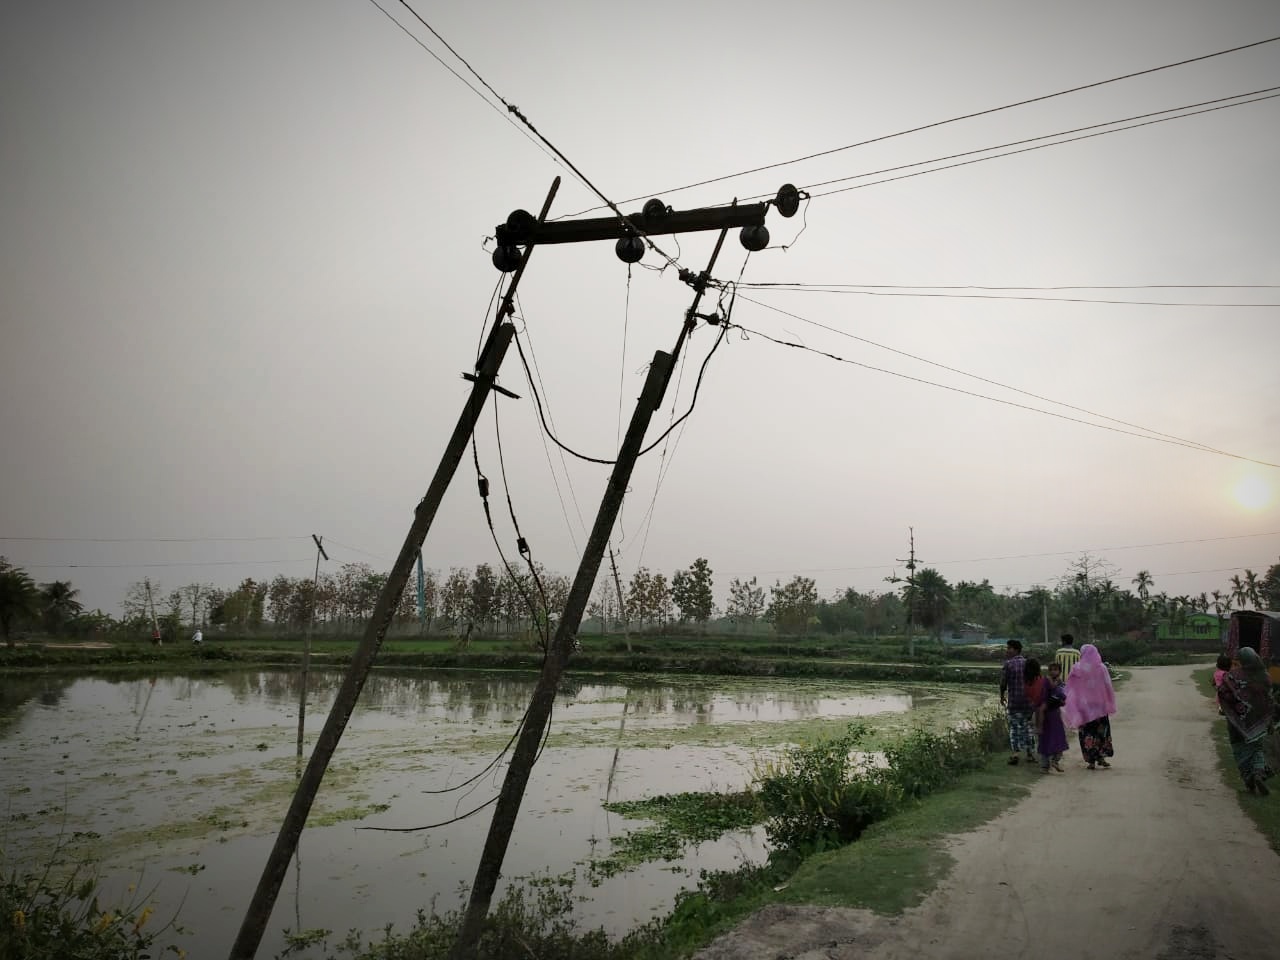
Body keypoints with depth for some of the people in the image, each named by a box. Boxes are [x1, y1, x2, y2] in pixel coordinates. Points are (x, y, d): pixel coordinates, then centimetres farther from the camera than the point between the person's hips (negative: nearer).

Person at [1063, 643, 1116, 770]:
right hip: (1100, 706, 1)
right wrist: (1109, 705, 5)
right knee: (1102, 731, 14)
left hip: (1084, 706, 0)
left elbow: (1070, 688, -2)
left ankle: (1091, 761, 5)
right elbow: (1108, 687, -4)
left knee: (1087, 733, 5)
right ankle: (1101, 757, 12)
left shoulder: (1076, 669, -6)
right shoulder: (1101, 668, -6)